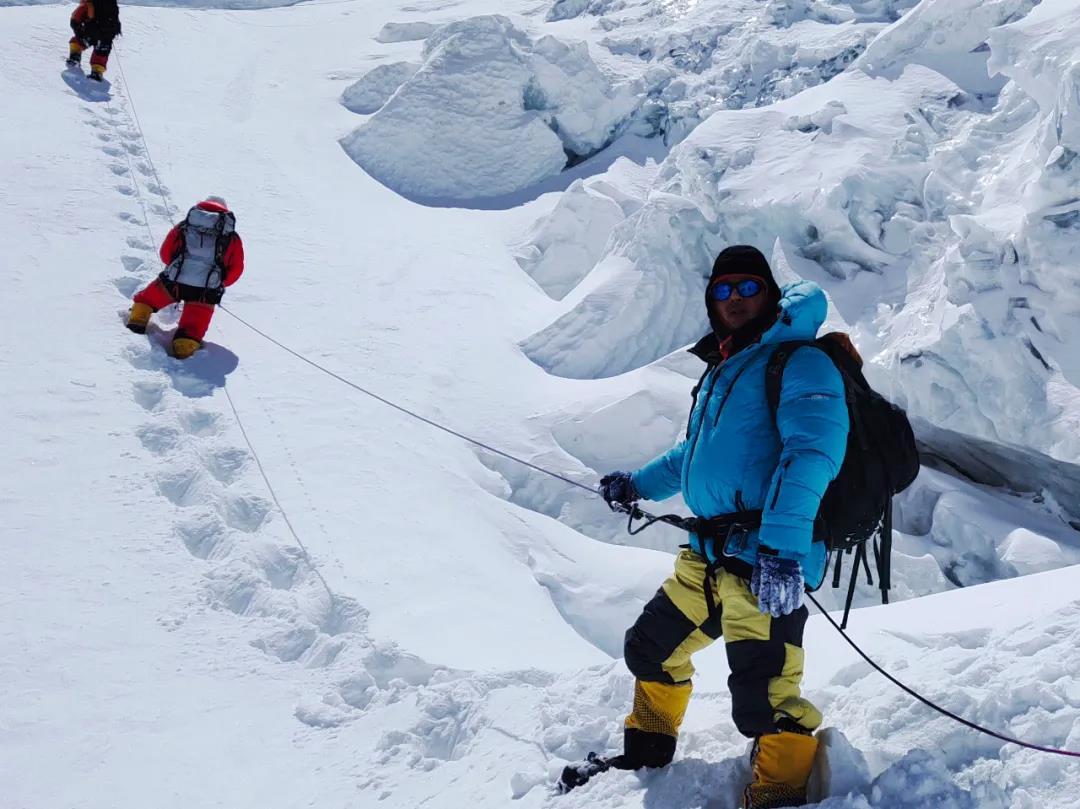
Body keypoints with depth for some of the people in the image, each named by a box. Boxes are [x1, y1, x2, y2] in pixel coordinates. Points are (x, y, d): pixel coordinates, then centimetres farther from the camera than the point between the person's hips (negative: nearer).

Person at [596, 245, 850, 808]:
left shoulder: (798, 360, -6)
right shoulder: (723, 370, 21)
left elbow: (811, 452, -22)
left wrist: (782, 549, -32)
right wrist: (640, 483, 40)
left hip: (768, 562, -9)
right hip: (709, 556, 9)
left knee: (762, 702, -17)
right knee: (650, 648, 23)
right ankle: (647, 752, 44)